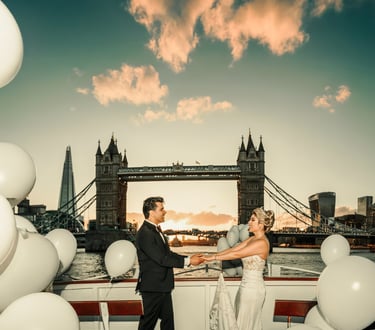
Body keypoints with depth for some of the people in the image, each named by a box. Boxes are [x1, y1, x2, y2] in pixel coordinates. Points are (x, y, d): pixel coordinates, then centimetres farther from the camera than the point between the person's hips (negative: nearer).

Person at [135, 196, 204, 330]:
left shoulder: (156, 230, 10)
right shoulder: (145, 233, -22)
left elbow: (167, 254, 13)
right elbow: (161, 259, -24)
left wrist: (189, 258, 2)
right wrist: (188, 261, -18)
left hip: (163, 286, 9)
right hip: (152, 288, -9)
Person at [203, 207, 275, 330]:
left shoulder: (262, 243, -19)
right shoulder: (252, 239, 8)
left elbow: (237, 254, -21)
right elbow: (232, 249, 5)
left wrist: (214, 257, -16)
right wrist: (211, 256, -2)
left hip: (253, 288, -9)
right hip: (246, 285, 9)